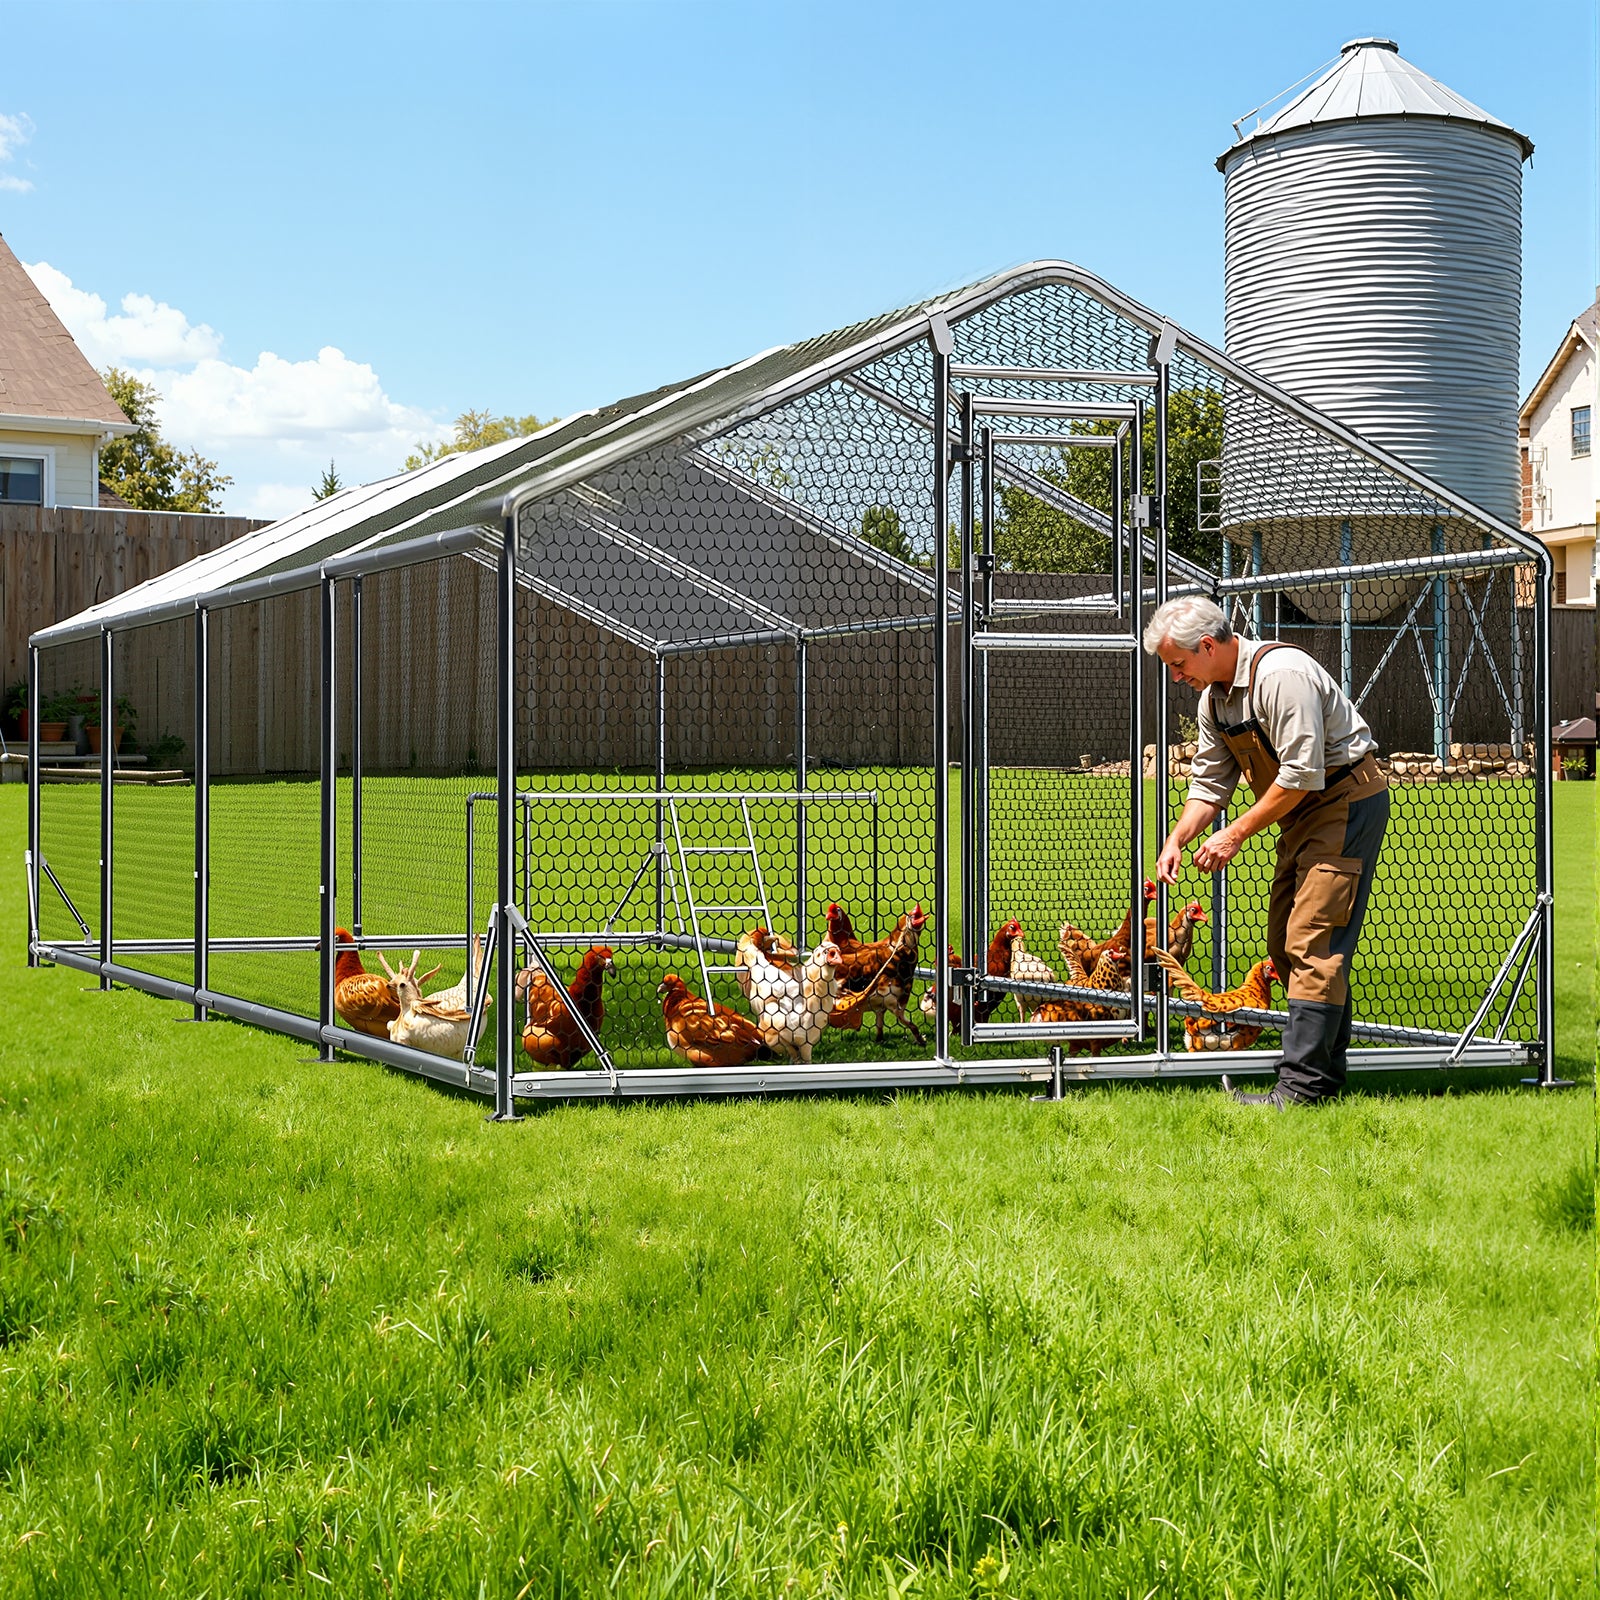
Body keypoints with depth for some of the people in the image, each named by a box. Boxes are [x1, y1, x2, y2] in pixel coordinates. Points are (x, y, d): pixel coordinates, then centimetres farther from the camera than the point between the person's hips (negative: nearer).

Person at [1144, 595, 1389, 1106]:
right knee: (1284, 943, 8)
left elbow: (1301, 774, -25)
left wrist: (1236, 834, -20)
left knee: (1313, 942, -15)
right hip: (1303, 814, 10)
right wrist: (1175, 841, -3)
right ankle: (1326, 1072, 15)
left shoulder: (1281, 674, -24)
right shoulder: (1213, 697, 6)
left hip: (1346, 802, -10)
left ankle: (1302, 1084, -17)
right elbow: (1210, 782, 12)